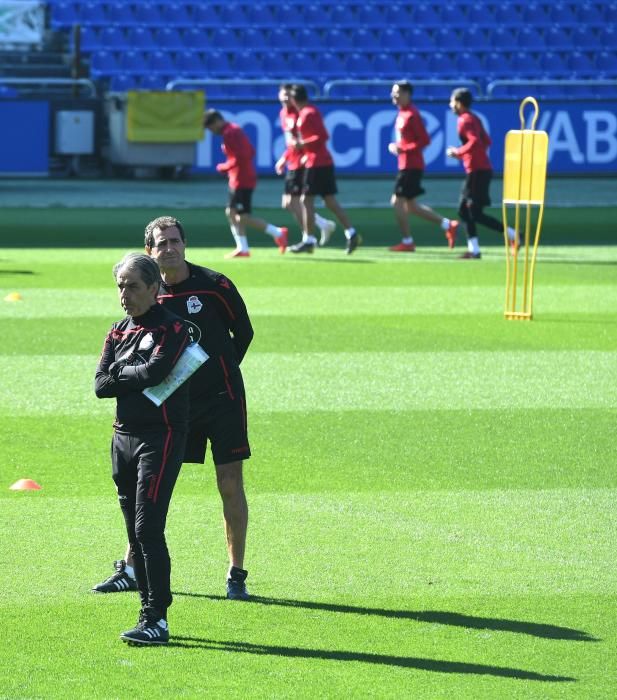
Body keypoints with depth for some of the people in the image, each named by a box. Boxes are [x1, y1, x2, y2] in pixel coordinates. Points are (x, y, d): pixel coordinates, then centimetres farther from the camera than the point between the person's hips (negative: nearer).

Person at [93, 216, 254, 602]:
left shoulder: (215, 286, -9)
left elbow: (244, 333, 4)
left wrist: (219, 374, 7)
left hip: (222, 397, -3)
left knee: (231, 485, -4)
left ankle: (237, 575, 5)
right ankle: (131, 569, 12)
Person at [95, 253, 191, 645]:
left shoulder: (172, 328, -6)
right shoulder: (119, 332, 14)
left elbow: (155, 371, -22)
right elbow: (101, 385, 4)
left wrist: (121, 372, -4)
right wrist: (137, 379, -9)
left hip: (160, 436, -7)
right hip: (124, 436, 7)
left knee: (149, 529, -14)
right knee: (136, 532, 9)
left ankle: (156, 620, -14)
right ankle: (151, 614, 16)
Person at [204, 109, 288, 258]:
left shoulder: (229, 134, -17)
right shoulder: (234, 130, 14)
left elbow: (238, 159, -24)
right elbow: (251, 152, 19)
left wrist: (223, 167, -9)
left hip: (242, 181, -11)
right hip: (238, 180, 11)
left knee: (244, 217, -9)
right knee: (231, 212, 12)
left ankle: (278, 233, -6)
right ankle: (242, 248, 13)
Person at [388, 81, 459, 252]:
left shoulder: (411, 115, -15)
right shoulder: (402, 113, 14)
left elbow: (424, 140, -19)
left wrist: (403, 149, -20)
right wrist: (396, 147, 7)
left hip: (411, 166, -10)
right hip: (406, 165, 10)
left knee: (398, 201, -6)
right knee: (411, 206, 12)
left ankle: (407, 242, 2)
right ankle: (448, 225, 15)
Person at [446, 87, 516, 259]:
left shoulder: (464, 121, -13)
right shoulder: (473, 118, 16)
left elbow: (475, 141, -26)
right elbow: (487, 141, 21)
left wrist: (458, 152, -14)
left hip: (477, 171, -10)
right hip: (481, 169, 10)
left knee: (476, 214, -9)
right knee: (464, 210, 12)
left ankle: (512, 234, -12)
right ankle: (474, 250, 10)